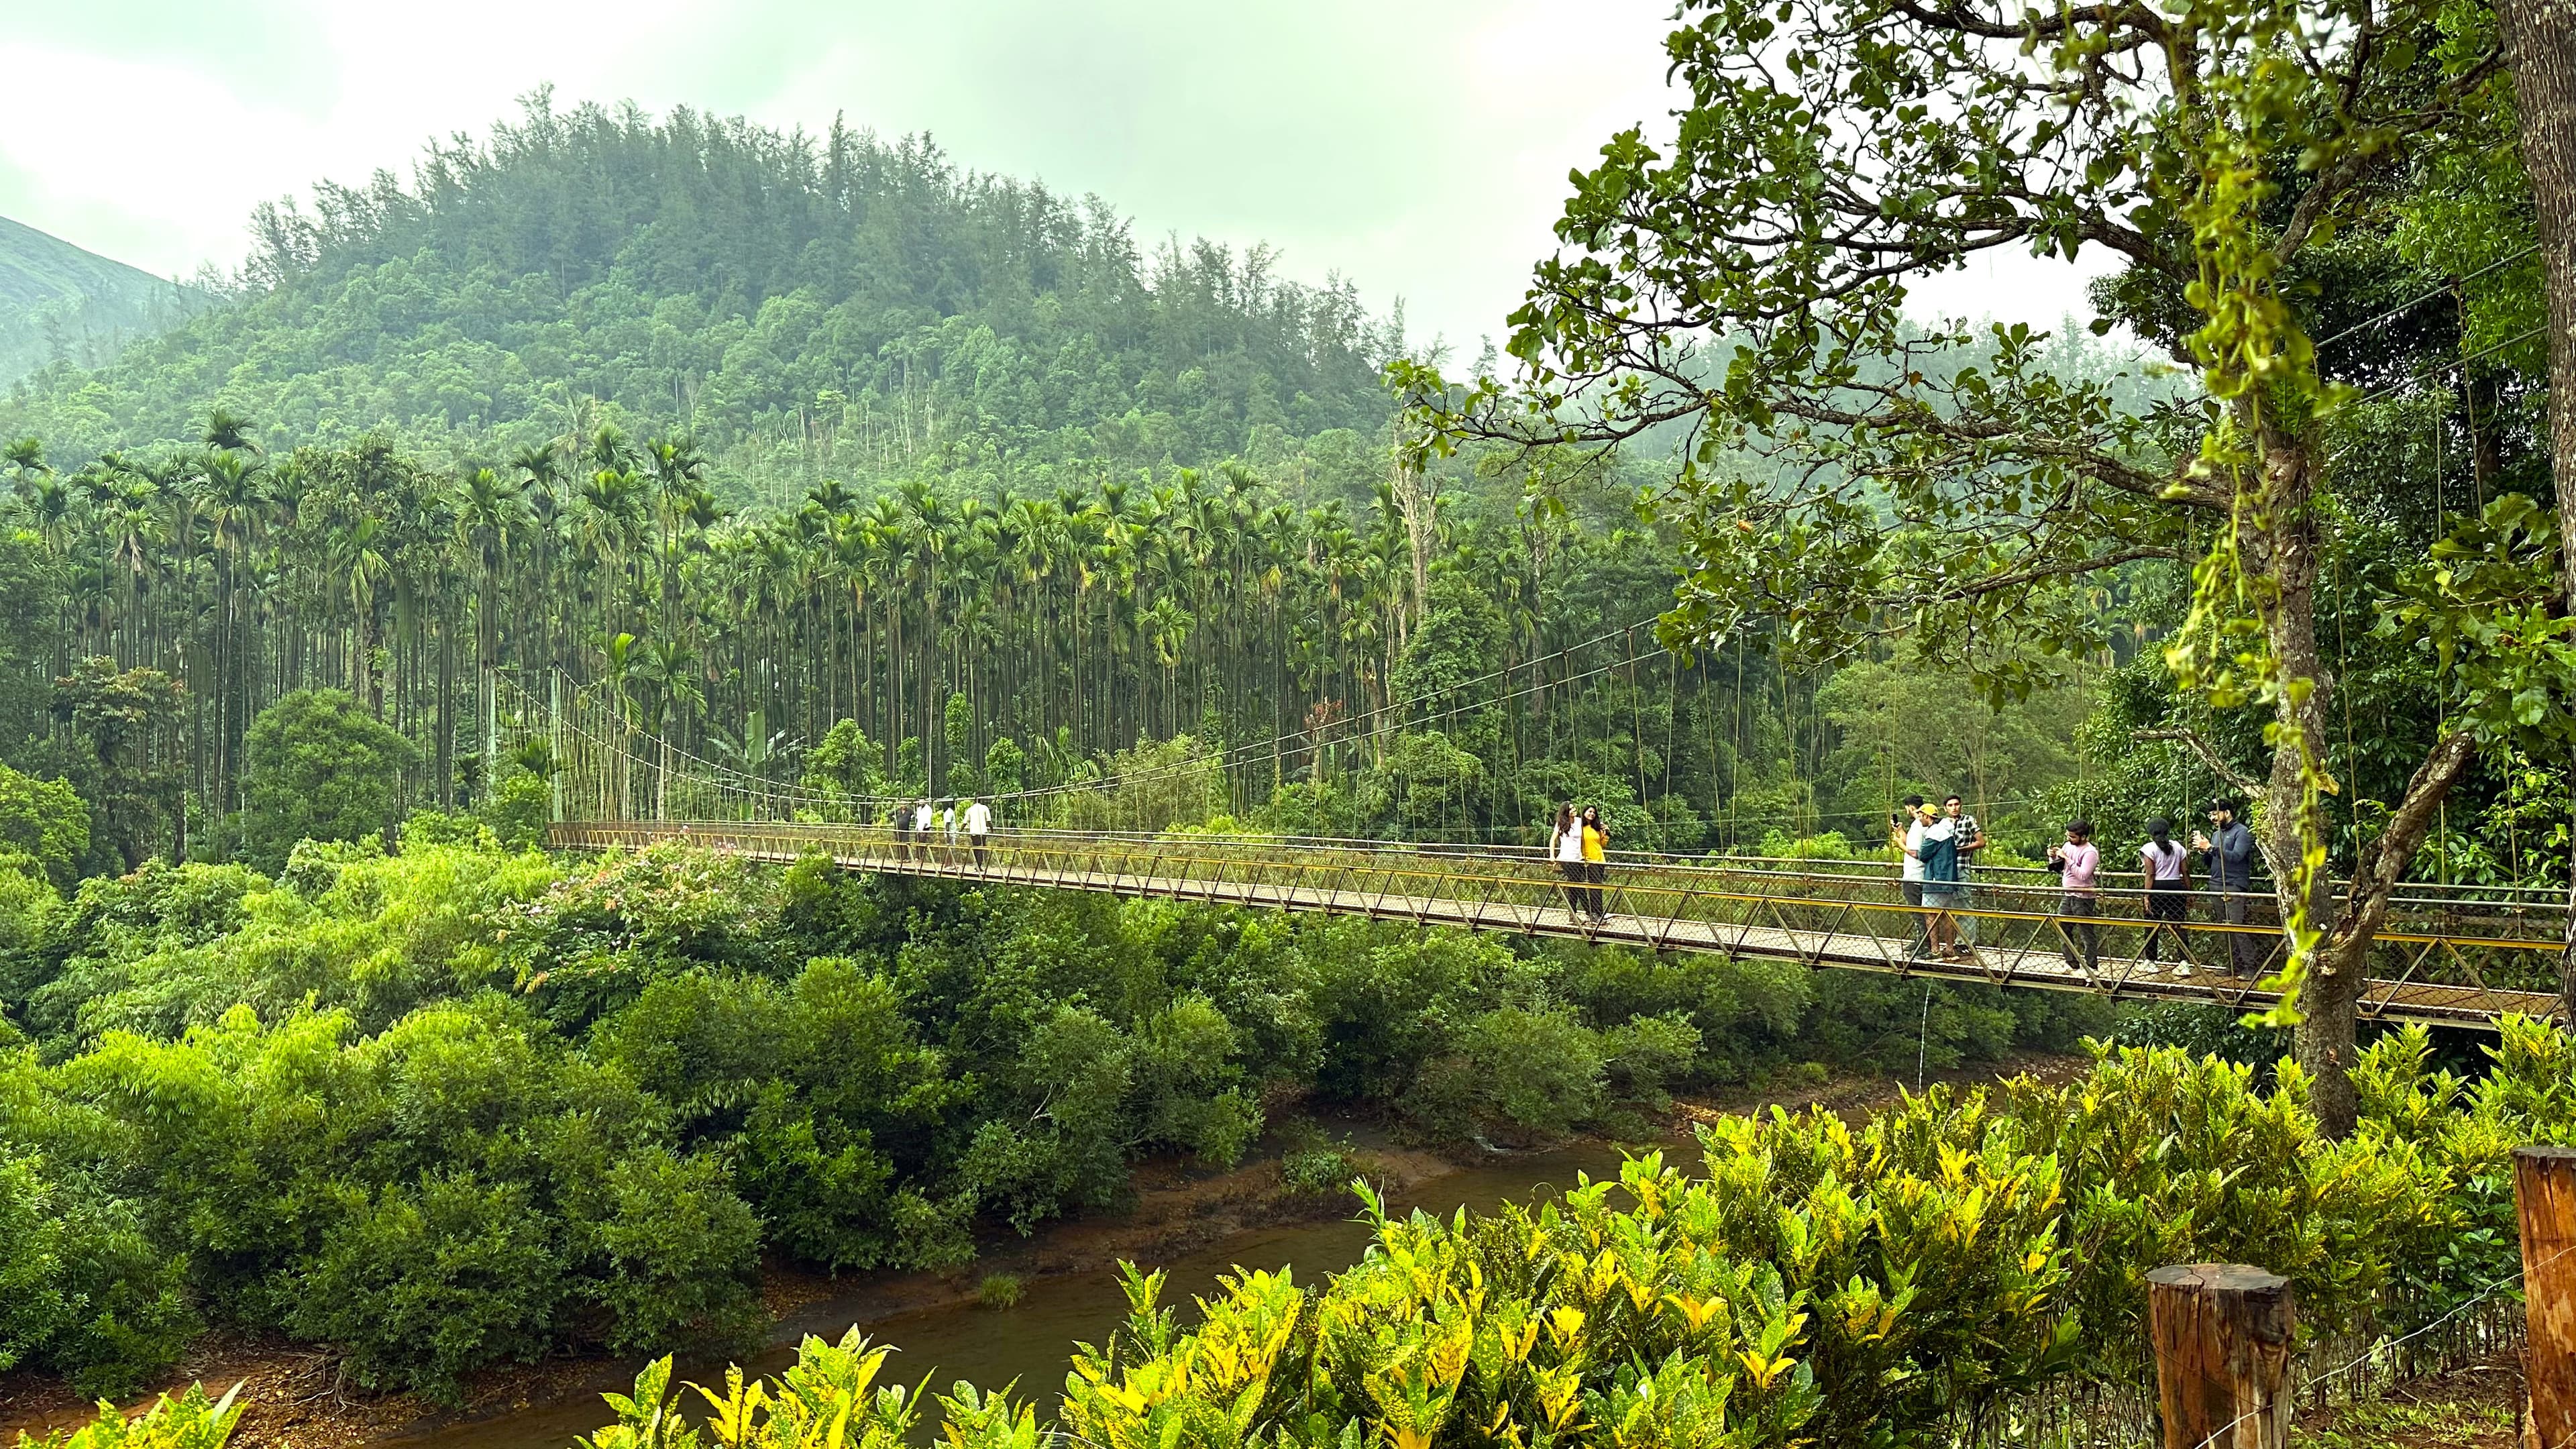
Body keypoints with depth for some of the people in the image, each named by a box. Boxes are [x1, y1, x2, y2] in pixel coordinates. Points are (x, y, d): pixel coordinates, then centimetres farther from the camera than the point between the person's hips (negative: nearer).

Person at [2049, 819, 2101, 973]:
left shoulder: (2090, 852, -16)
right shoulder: (2068, 845, 7)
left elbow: (2083, 875, -26)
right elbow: (2058, 867, 19)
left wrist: (2067, 858, -24)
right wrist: (2053, 857, -2)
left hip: (2083, 898, -8)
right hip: (2067, 896, 8)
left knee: (2087, 933, -2)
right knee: (2063, 929, 12)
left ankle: (2092, 966, 6)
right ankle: (2071, 962, 24)